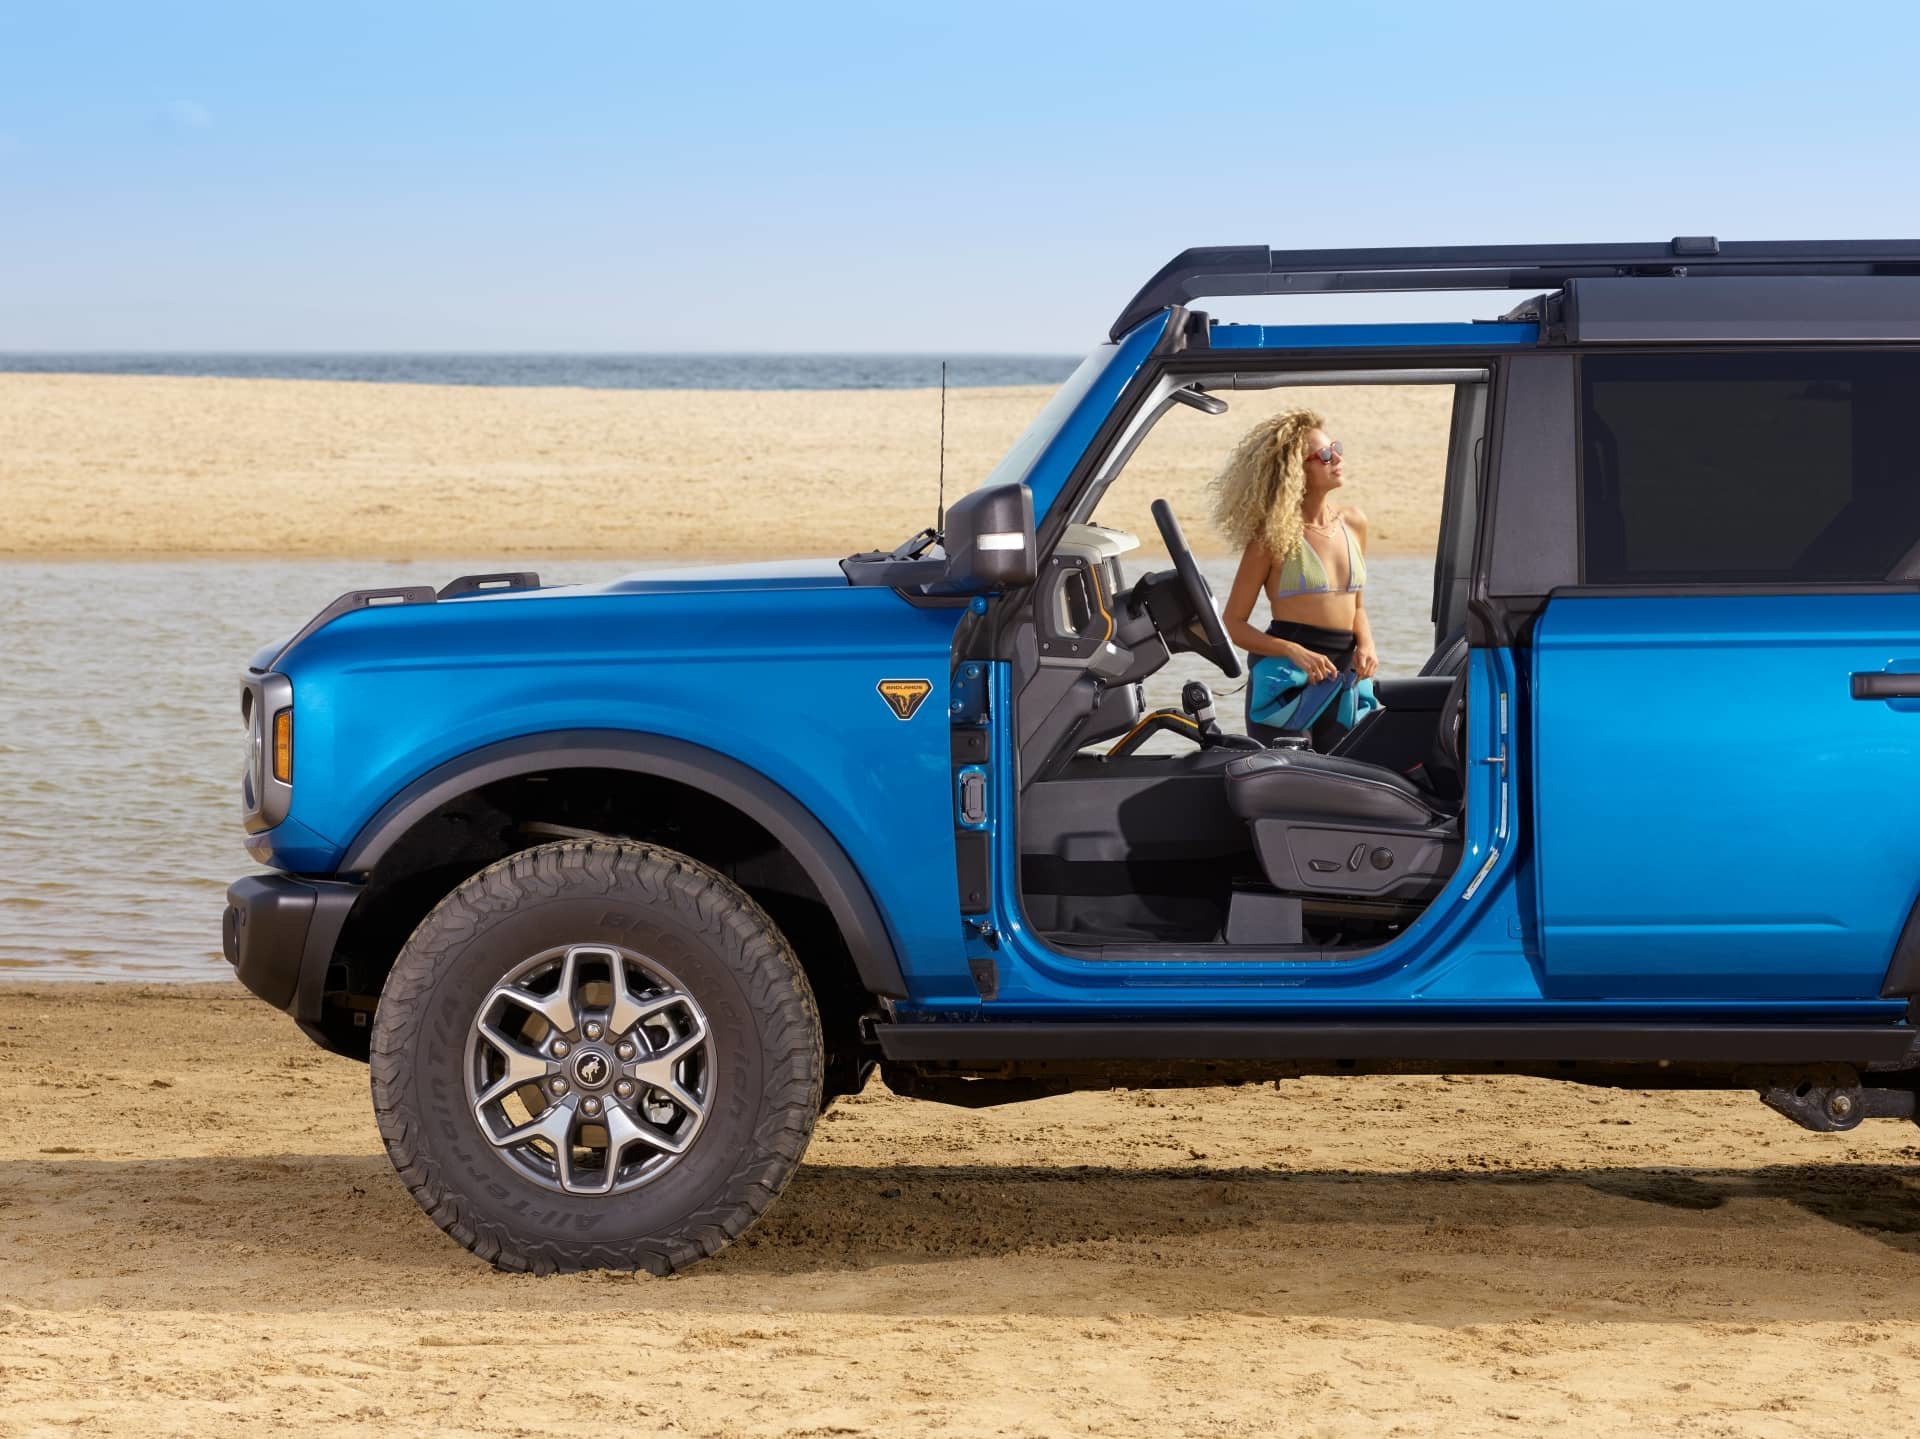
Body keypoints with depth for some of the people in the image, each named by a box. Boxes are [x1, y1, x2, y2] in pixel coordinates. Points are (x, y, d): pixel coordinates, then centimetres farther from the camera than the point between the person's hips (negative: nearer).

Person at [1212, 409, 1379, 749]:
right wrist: (1295, 652, -20)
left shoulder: (1354, 523, 11)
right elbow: (1233, 624, -6)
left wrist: (1366, 645, 1)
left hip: (1344, 678, 5)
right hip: (1286, 674, -5)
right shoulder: (1273, 536, -6)